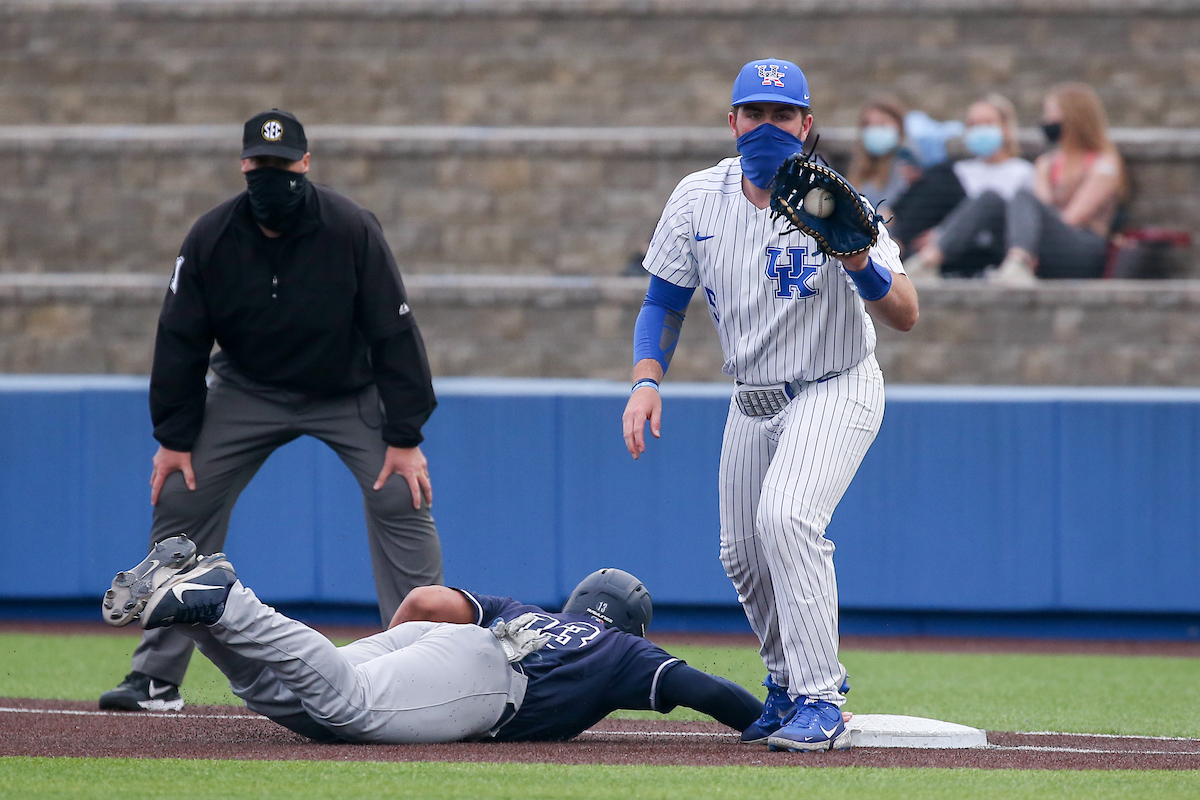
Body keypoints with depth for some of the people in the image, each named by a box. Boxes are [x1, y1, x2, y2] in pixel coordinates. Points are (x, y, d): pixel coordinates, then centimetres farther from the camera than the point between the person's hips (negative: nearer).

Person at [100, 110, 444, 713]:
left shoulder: (351, 230, -23)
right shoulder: (211, 239, -17)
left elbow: (394, 334, -19)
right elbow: (180, 341, -6)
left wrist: (404, 438, -22)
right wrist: (173, 437, -8)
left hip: (348, 393, -2)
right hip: (248, 392, 2)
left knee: (400, 499, -18)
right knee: (180, 500, -6)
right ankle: (157, 679, 1)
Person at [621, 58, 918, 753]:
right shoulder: (699, 199, -8)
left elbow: (906, 316, -30)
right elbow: (664, 303, 3)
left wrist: (860, 261, -49)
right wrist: (647, 382, -13)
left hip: (836, 390, -6)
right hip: (753, 401, 6)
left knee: (786, 517, -28)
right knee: (743, 553, 12)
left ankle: (821, 702, -25)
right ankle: (791, 684, 39)